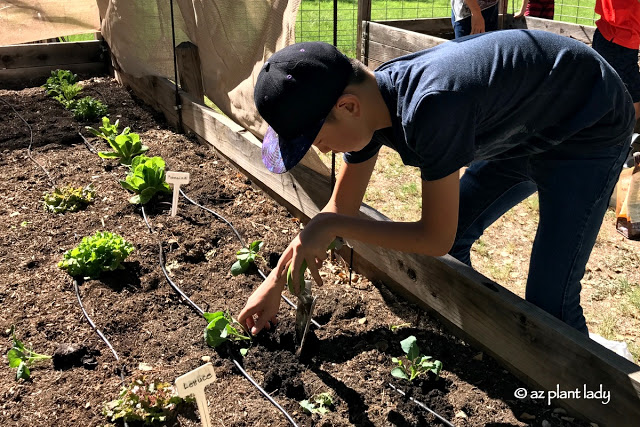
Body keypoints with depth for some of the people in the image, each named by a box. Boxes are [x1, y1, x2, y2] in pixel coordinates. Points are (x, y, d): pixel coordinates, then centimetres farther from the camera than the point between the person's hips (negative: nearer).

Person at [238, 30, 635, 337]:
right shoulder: (369, 101, -13)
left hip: (591, 129, -8)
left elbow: (435, 239, -28)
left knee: (549, 302, -12)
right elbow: (341, 209, -1)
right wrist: (276, 281, 2)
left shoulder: (429, 108, -40)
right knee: (453, 234, 11)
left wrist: (332, 227, -24)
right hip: (525, 129, 8)